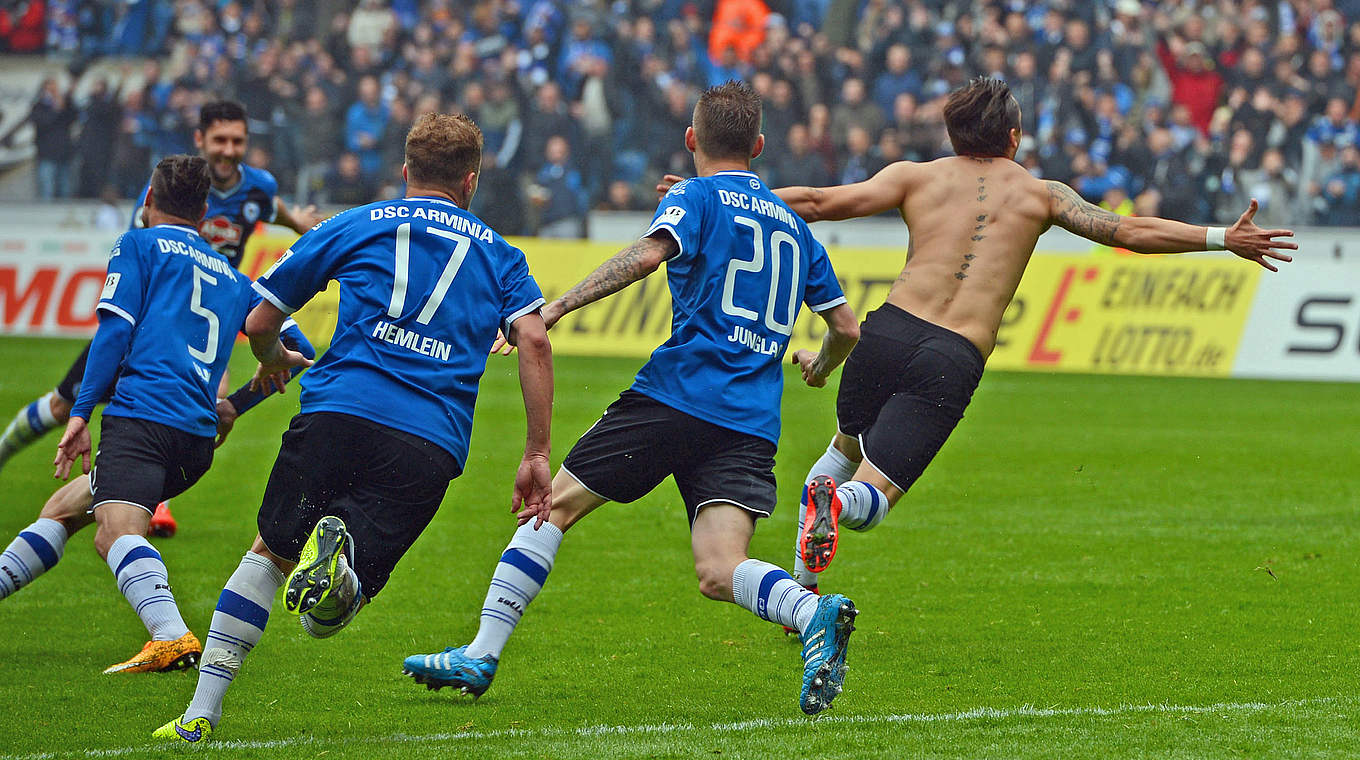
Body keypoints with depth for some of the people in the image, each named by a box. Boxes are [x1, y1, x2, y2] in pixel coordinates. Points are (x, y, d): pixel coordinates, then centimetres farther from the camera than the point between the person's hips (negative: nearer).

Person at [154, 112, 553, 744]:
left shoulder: (354, 227, 20)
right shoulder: (497, 254, 22)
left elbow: (259, 322, 24)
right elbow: (534, 341, 4)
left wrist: (270, 361, 47)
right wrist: (537, 455, 4)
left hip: (337, 412, 0)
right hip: (431, 448, 0)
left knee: (270, 552, 17)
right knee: (323, 619, 2)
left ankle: (201, 712, 5)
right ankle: (340, 566, -36)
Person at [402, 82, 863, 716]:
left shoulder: (697, 197, 4)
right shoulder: (795, 227, 22)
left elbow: (649, 254, -17)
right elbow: (846, 328, 26)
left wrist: (556, 307, -17)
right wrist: (821, 368, 49)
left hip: (678, 393, -5)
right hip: (752, 426, 5)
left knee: (556, 503, 9)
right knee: (719, 575, -7)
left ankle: (481, 655, 7)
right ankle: (814, 613, -37)